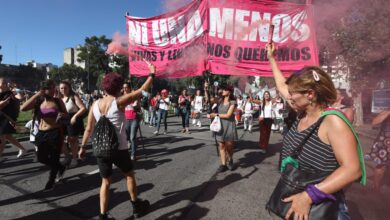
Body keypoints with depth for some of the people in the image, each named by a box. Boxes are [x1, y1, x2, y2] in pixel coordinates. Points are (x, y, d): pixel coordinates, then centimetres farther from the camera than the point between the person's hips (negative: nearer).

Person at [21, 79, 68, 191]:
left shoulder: (58, 101, -3)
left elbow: (67, 115, 5)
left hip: (56, 133, -3)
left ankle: (51, 181, 28)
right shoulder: (38, 101, 1)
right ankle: (60, 168, 39)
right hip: (41, 133, 3)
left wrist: (62, 115, -20)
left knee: (53, 158, 5)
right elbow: (23, 108, -16)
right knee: (42, 158, 12)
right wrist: (37, 94, -16)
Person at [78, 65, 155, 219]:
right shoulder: (119, 101, -13)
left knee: (105, 182, 18)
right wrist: (152, 74, 0)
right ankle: (136, 206, 34)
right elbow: (142, 91, -10)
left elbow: (88, 129, 5)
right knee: (130, 175, 19)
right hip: (119, 149, -4)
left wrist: (83, 147, 16)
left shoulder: (95, 104, 1)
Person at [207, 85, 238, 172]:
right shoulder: (220, 102, 10)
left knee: (229, 146, 5)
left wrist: (216, 115, -7)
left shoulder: (233, 102, -3)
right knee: (221, 146, 3)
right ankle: (223, 164, 11)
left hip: (229, 126, -3)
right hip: (220, 126, 4)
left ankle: (230, 161, 30)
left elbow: (228, 115, -12)